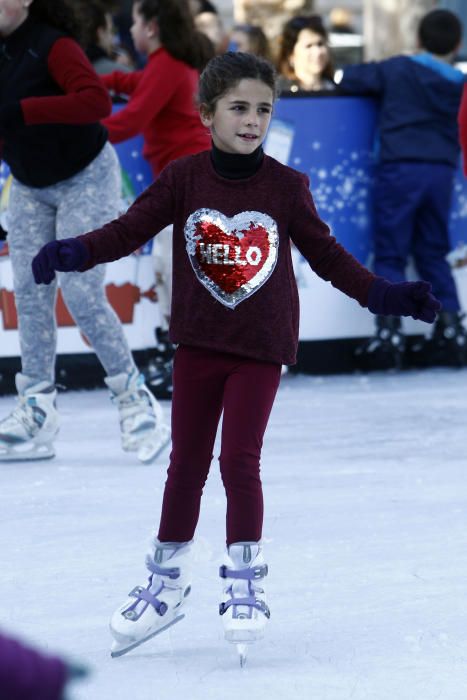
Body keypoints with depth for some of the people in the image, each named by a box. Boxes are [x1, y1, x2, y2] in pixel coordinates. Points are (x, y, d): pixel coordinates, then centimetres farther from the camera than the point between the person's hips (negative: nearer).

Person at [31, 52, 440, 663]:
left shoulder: (287, 187, -5)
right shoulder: (184, 179, -6)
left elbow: (326, 254, 2)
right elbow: (130, 229, -9)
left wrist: (383, 295, -5)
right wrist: (73, 253, -24)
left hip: (261, 346, -2)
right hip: (198, 343, 2)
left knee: (239, 458, -7)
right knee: (187, 460, 9)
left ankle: (246, 582, 8)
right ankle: (167, 583, 22)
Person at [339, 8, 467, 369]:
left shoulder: (398, 69, 1)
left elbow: (347, 78, 5)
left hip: (399, 169, -3)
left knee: (390, 255, 0)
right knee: (434, 255, 15)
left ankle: (389, 334, -9)